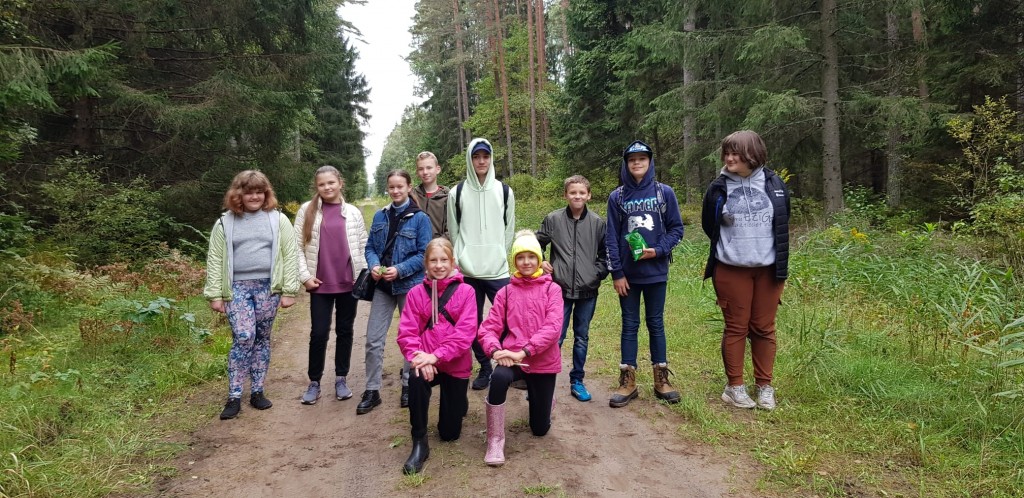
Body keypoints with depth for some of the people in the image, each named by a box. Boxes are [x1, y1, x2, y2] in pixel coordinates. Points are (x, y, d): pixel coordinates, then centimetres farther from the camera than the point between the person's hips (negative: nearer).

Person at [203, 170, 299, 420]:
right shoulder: (225, 223, 6)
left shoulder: (278, 219, 5)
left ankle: (257, 391, 20)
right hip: (237, 288, -1)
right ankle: (234, 396, -1)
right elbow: (215, 260, 5)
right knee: (243, 338, -12)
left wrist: (289, 290, -4)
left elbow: (290, 255, 1)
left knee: (262, 339, 8)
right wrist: (215, 294, 0)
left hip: (268, 287, 1)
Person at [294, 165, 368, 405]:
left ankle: (341, 379, 21)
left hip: (349, 282, 1)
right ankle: (314, 382, 15)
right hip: (320, 284, -1)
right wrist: (305, 275, -5)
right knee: (319, 333, 0)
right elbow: (297, 246, 2)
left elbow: (363, 246, 6)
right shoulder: (307, 210, 2)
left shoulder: (353, 212, 4)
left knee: (344, 331, 9)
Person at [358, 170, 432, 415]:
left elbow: (424, 254, -10)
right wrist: (374, 265, -12)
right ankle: (372, 390, 13)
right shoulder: (380, 216, 6)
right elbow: (370, 247, 8)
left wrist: (399, 270, -21)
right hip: (382, 286, 4)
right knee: (373, 339, 2)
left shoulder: (420, 218, -7)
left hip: (410, 285, -3)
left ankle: (409, 385, 27)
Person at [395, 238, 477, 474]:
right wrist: (418, 357, -24)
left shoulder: (465, 292, -6)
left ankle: (457, 402, 43)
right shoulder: (416, 293, -1)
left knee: (449, 432, 6)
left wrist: (437, 356, -24)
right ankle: (419, 443, -17)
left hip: (456, 365, 0)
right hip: (426, 362, 1)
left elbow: (466, 331, -15)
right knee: (416, 379, -37)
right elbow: (406, 332, -6)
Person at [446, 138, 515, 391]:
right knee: (473, 322, 7)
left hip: (498, 271, -1)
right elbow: (453, 231, 8)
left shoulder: (504, 191, 4)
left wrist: (501, 256, 4)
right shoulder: (457, 193, 4)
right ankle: (485, 368, 22)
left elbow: (509, 229, 9)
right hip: (468, 272, 1)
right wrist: (458, 259, 1)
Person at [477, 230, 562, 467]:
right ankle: (495, 440, -18)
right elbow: (488, 329, -2)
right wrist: (496, 351, -23)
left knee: (540, 428, 10)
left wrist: (523, 352, -25)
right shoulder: (506, 292, 3)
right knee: (499, 377, -37)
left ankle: (541, 398, 47)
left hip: (543, 361, 0)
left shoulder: (551, 289, -3)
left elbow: (553, 327, -15)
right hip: (511, 357, 0)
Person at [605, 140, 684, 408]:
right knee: (629, 325, 7)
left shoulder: (664, 192, 0)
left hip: (656, 271, 0)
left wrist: (658, 250, -13)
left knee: (656, 324, 10)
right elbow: (611, 237, 1)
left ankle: (661, 379, 19)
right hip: (627, 273, 1)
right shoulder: (617, 197, 2)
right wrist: (616, 273, -4)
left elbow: (676, 228, 3)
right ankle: (628, 381, 13)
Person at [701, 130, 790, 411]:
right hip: (731, 271, -1)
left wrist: (780, 262, 13)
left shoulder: (774, 185, 0)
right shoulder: (718, 189, -4)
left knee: (764, 328, 7)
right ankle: (734, 386, 13)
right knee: (736, 328, 4)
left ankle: (765, 386, 18)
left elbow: (783, 226, 12)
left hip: (768, 269, 1)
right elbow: (709, 226, 10)